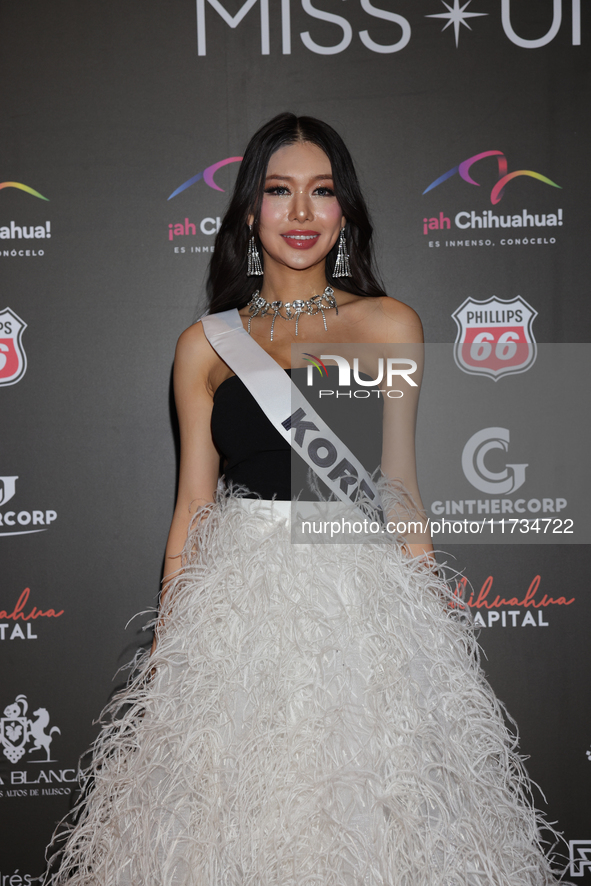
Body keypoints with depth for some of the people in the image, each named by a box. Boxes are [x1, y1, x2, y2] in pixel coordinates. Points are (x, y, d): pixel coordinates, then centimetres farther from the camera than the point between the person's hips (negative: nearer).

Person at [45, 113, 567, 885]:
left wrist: (434, 606, 4)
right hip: (238, 605, 1)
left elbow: (397, 486, 7)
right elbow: (192, 506, 7)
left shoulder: (391, 325, 4)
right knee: (231, 815, 7)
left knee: (368, 812, 5)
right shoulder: (205, 345, 5)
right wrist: (166, 642, 5)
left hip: (364, 596, 0)